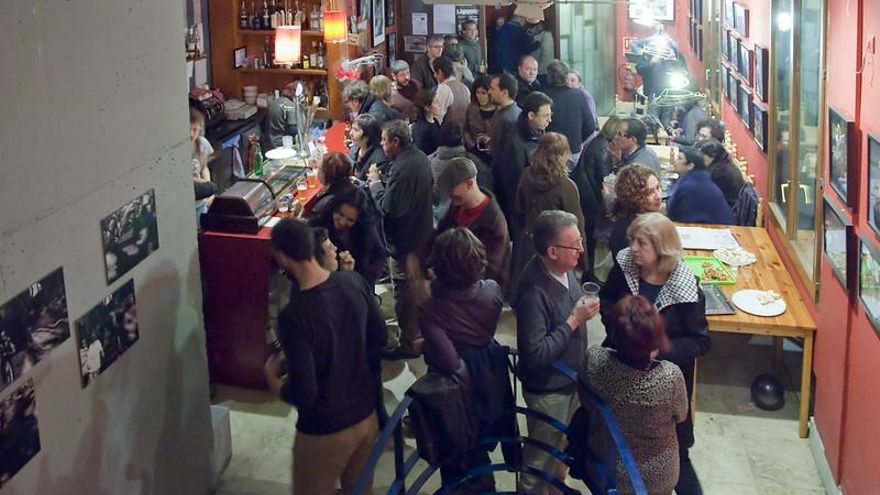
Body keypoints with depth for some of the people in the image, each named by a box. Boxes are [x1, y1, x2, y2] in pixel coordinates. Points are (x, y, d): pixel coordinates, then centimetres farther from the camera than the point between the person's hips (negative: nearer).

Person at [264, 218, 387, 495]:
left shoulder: (294, 315, -29)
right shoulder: (354, 282, -10)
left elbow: (303, 394, -25)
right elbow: (379, 338, 5)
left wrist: (273, 379, -6)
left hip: (325, 430, -5)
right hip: (367, 414, 6)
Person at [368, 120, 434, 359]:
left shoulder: (403, 168, -28)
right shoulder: (419, 157, 4)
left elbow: (389, 207, -28)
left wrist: (375, 184, -13)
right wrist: (383, 182, 2)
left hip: (405, 241, -11)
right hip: (421, 233, 11)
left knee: (405, 293, 2)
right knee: (417, 287, 24)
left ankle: (409, 344, 14)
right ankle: (418, 333, 41)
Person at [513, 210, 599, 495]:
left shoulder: (564, 268, -8)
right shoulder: (534, 292, -34)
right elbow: (535, 355, -33)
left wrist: (582, 308, -1)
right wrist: (574, 320, -29)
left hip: (570, 378, 8)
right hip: (548, 389, -8)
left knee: (558, 445, 30)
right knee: (540, 459, 14)